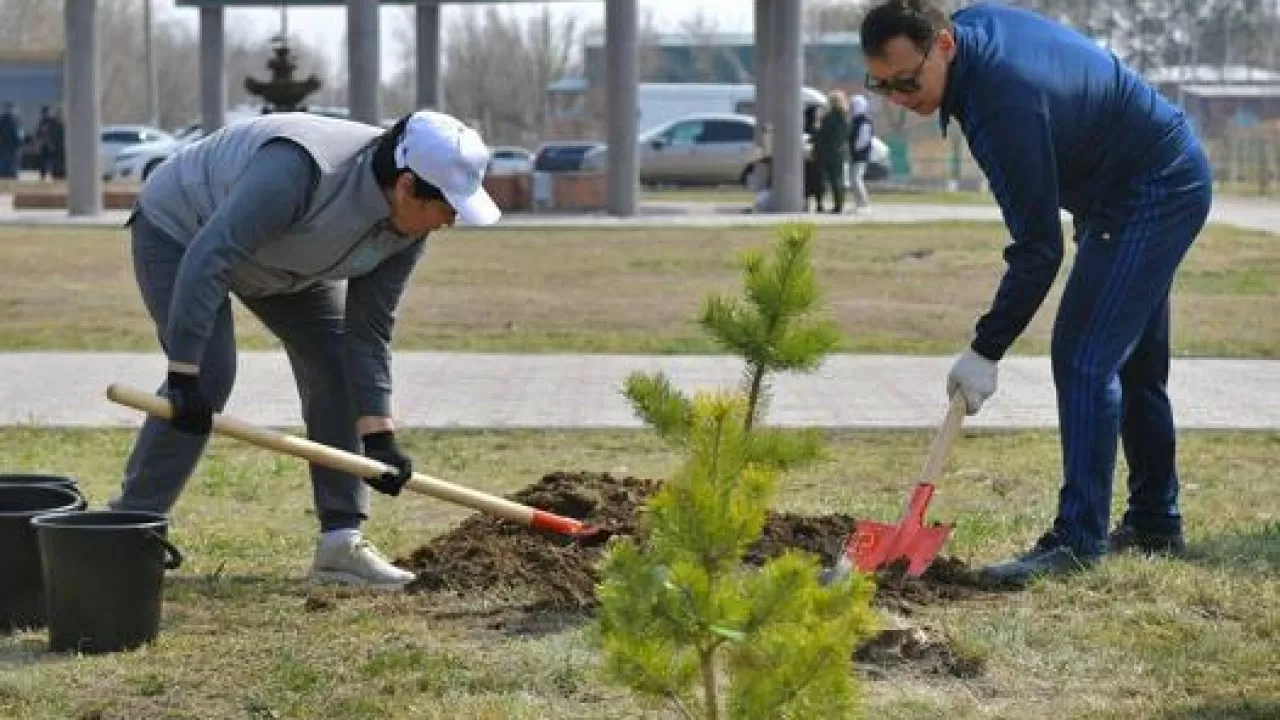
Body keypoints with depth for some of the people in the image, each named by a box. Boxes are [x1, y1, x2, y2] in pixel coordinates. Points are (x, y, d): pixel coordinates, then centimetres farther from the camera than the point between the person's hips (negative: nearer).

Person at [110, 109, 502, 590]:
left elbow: (368, 331, -12)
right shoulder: (299, 169, -43)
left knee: (338, 364, -4)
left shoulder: (407, 226, -19)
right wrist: (183, 372, -41)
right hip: (179, 229, -7)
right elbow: (207, 259, -42)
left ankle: (340, 542, 0)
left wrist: (378, 435, -18)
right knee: (208, 376, -21)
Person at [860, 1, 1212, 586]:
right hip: (1161, 183, 11)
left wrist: (986, 351, -25)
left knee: (1084, 357, -16)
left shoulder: (1006, 106, -33)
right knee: (1134, 362, 16)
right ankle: (1154, 525, 25)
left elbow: (1038, 251, -29)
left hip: (1153, 194, -11)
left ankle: (1079, 539, -17)